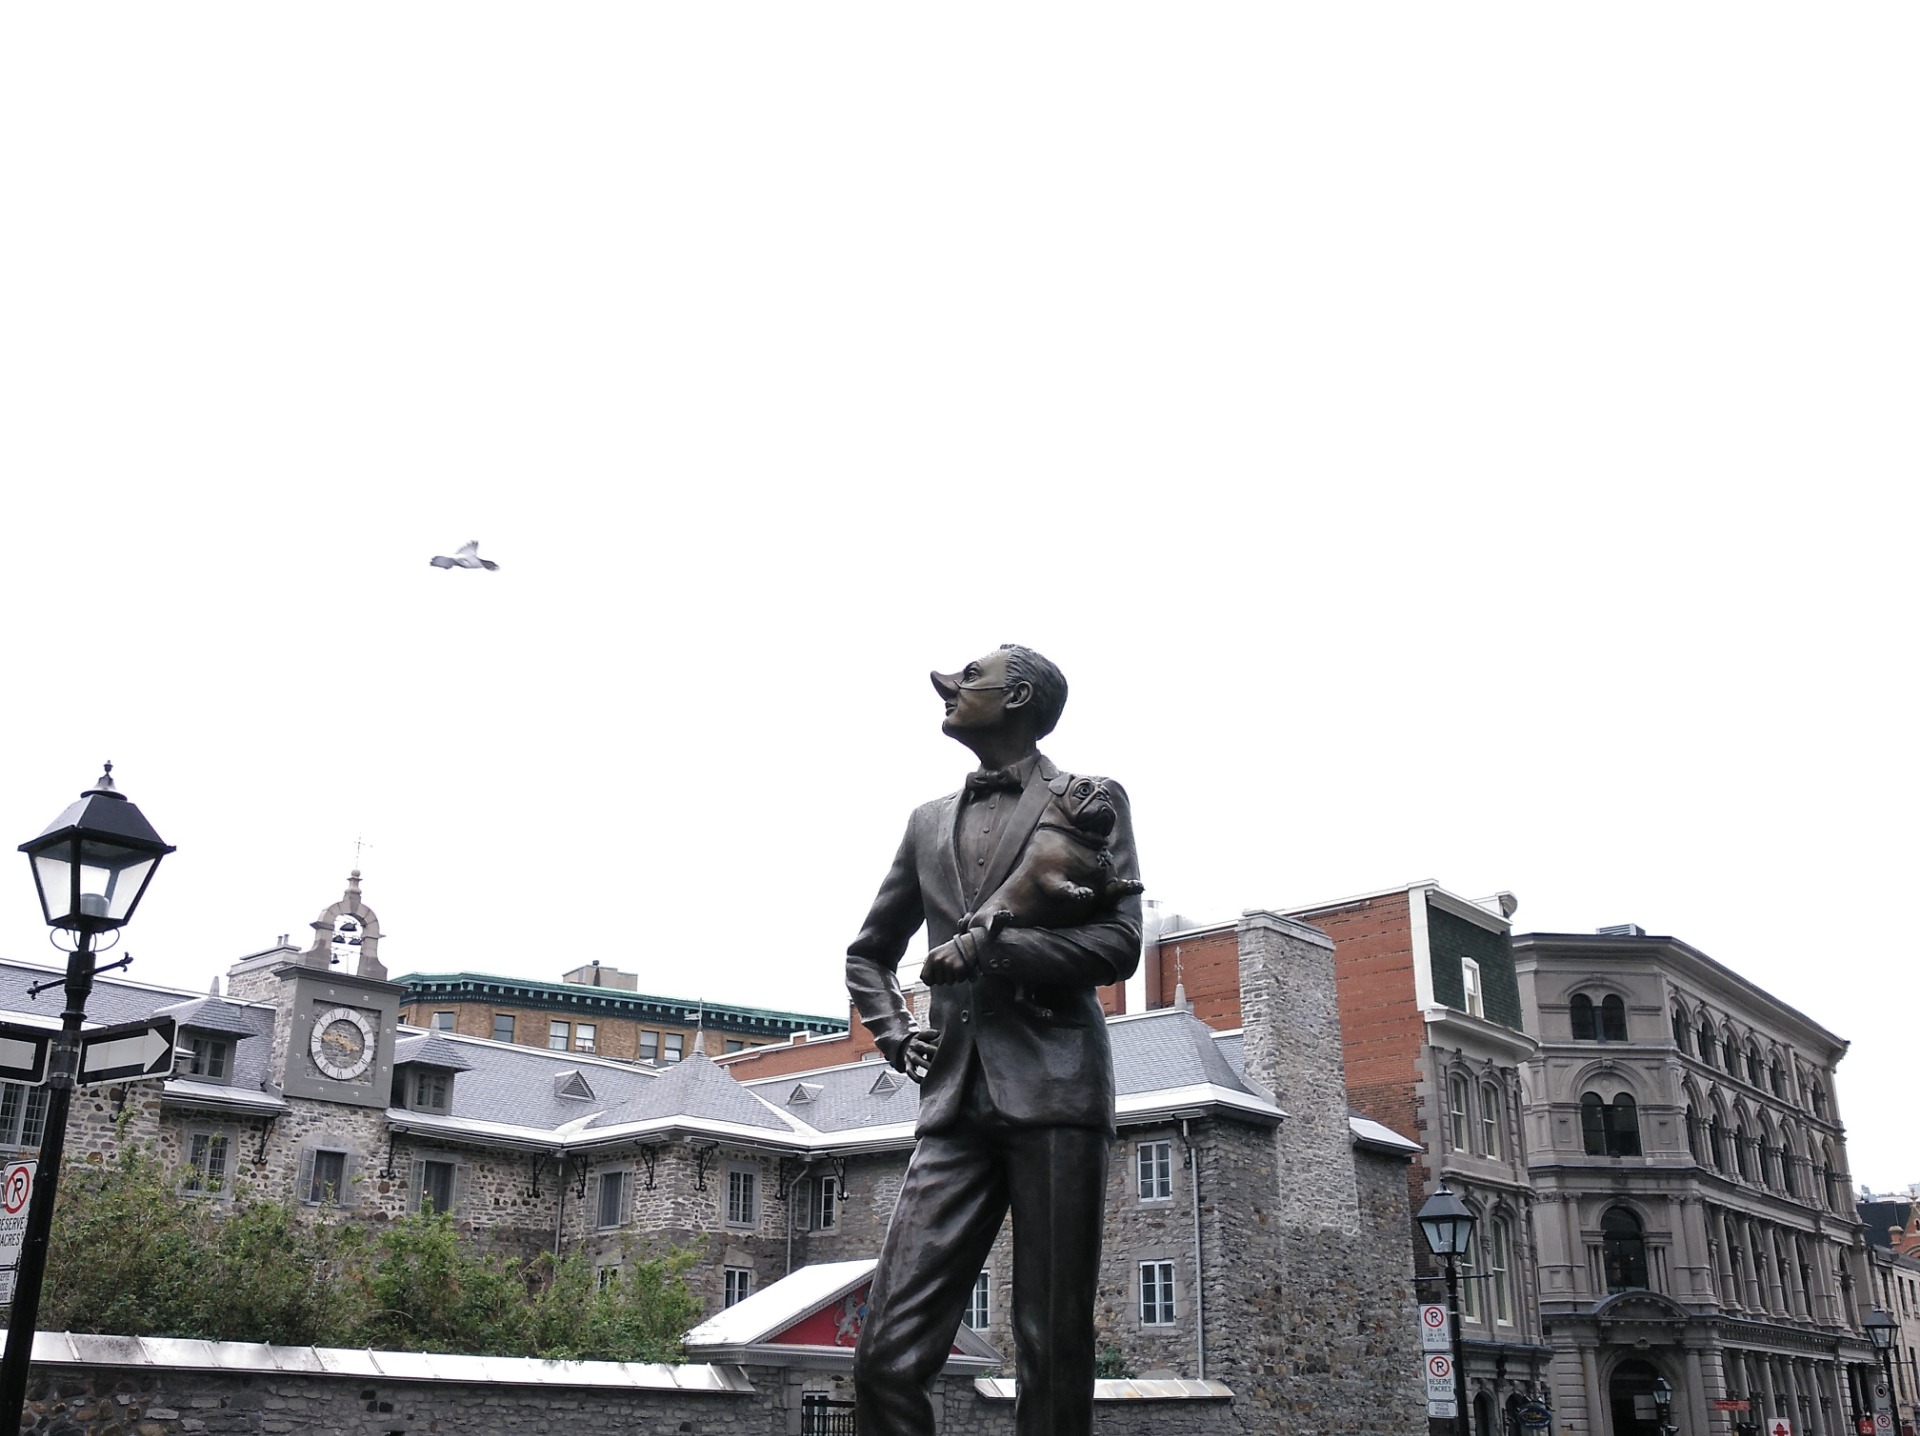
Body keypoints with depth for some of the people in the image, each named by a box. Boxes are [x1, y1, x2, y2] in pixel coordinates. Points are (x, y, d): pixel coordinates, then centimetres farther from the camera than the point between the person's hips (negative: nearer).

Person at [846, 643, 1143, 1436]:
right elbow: (869, 951, 31)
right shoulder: (929, 821, 22)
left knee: (1053, 1361, -3)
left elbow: (1119, 942, -3)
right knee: (888, 1356, -8)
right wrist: (893, 1033, 13)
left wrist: (990, 948, -10)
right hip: (957, 1101, 4)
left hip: (1052, 1092, -4)